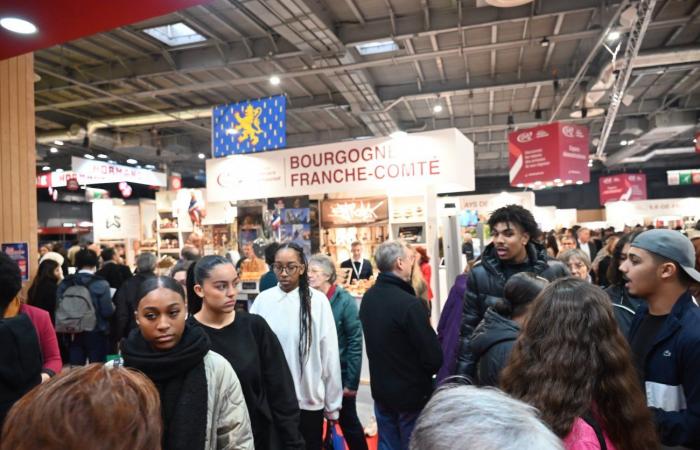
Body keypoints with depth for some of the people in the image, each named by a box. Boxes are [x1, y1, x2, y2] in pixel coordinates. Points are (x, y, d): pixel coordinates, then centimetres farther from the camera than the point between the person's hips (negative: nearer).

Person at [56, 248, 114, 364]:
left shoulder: (65, 283, 0)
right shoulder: (101, 284, -12)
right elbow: (107, 311, -14)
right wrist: (113, 307, 7)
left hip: (73, 334, 4)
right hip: (96, 333, -4)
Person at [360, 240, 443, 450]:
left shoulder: (368, 298, -2)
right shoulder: (409, 303, -26)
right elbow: (434, 357, -21)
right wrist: (426, 373, 0)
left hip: (380, 389, 7)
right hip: (411, 393, -6)